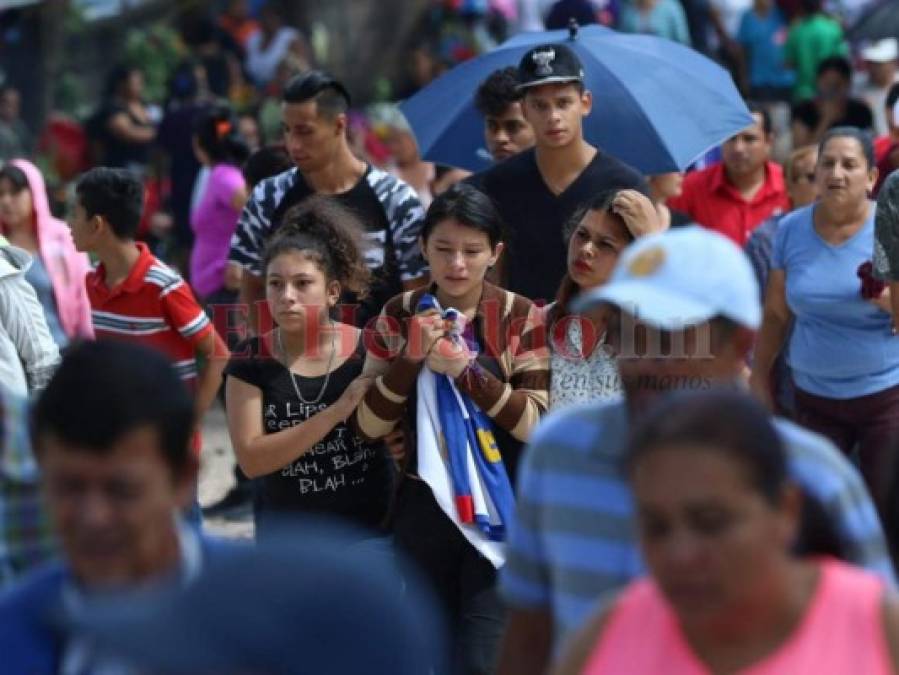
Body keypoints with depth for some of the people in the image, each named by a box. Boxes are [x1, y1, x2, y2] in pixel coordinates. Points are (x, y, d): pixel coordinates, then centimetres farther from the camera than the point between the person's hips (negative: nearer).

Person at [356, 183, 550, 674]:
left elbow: (536, 424, -13)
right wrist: (412, 356, -16)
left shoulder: (522, 317, -5)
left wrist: (467, 370, -23)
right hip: (423, 510, 3)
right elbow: (369, 425, -3)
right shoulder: (399, 316, 2)